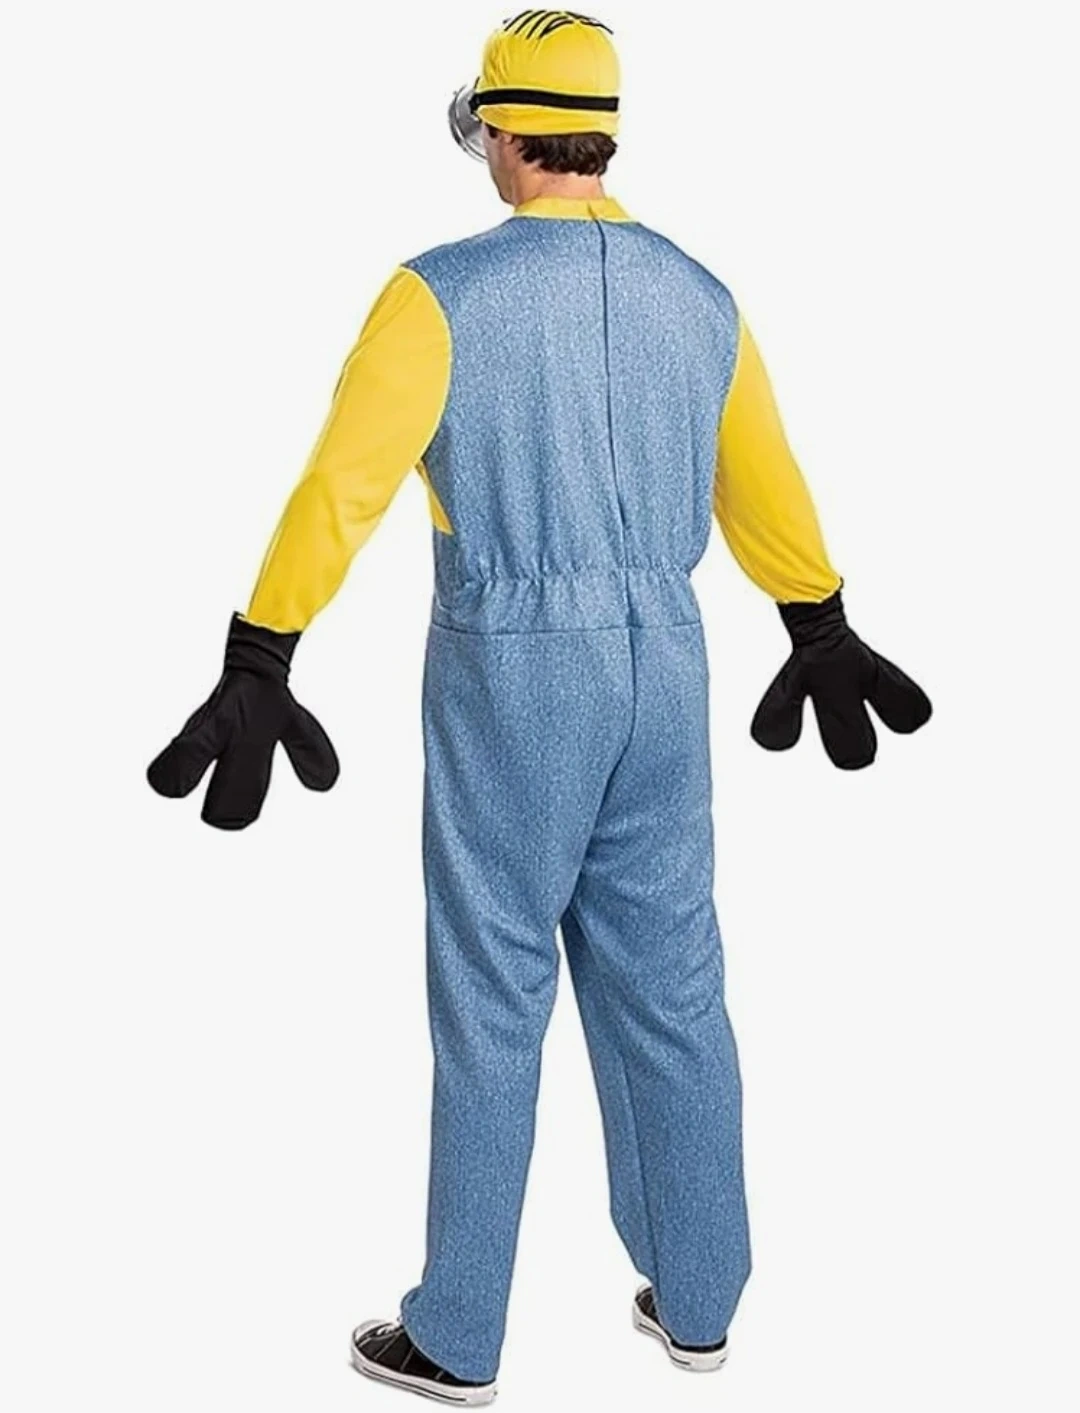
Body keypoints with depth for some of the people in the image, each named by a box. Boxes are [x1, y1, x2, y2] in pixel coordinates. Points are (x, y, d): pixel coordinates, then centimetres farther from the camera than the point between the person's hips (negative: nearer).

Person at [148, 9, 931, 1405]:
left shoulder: (445, 291, -11)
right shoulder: (697, 296, 6)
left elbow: (342, 485, -16)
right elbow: (766, 488, 16)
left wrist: (256, 665, -12)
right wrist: (822, 632, 28)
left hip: (510, 669, -5)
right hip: (660, 661, 5)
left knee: (490, 1003, 4)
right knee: (670, 987, 14)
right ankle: (696, 1296, 27)